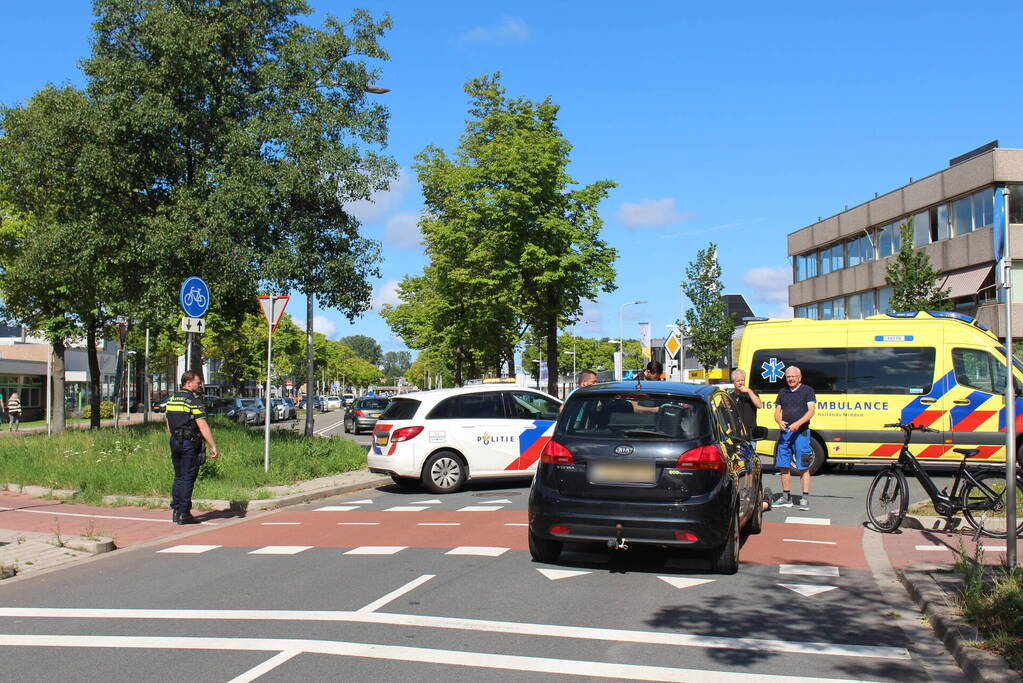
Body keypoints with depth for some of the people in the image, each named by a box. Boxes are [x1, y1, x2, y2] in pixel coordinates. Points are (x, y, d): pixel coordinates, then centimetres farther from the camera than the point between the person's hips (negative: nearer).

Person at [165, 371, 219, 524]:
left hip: (175, 442, 7)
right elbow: (202, 425, -19)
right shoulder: (194, 400, -13)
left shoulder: (171, 398, 11)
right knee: (188, 478, -2)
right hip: (190, 443, -7)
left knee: (178, 477, 15)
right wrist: (213, 446, -18)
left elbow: (167, 420, 18)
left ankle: (176, 510, 16)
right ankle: (184, 514, 0)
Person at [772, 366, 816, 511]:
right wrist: (779, 421, -7)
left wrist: (798, 423, -21)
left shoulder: (807, 391, 3)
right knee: (783, 466, 7)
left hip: (801, 432, -5)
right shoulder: (782, 392, 17)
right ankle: (786, 497, 16)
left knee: (803, 467, -6)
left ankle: (805, 498, -3)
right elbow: (777, 411, 16)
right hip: (784, 432, 5)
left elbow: (811, 411, -7)